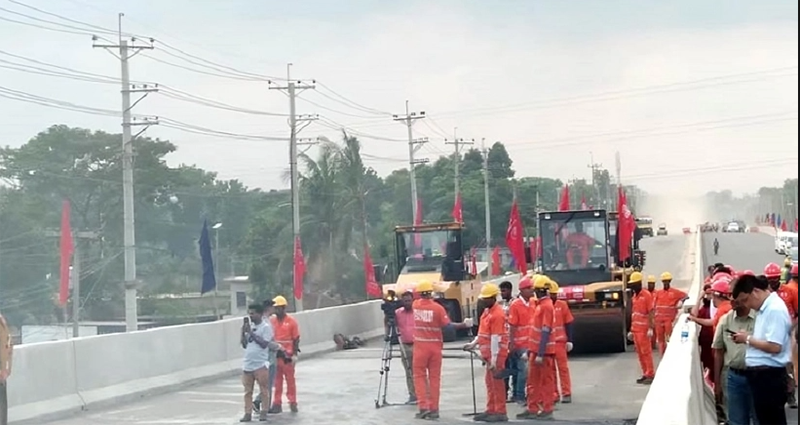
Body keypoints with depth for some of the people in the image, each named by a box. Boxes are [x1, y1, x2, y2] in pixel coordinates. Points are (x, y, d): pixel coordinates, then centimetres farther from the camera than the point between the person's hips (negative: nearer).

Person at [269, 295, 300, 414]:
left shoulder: (291, 321, -6)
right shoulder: (271, 321, 2)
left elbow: (296, 339, -5)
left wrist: (295, 354, -10)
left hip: (287, 356, -3)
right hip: (274, 355, 3)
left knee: (290, 380, 8)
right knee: (277, 381, 9)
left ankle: (293, 403, 17)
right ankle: (277, 404, 15)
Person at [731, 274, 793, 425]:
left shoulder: (775, 309, -18)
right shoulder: (765, 308, 12)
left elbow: (775, 346, -25)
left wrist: (748, 339, -13)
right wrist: (748, 338, 2)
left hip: (770, 376, -10)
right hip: (761, 374, 10)